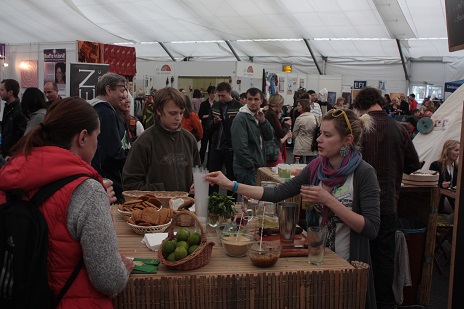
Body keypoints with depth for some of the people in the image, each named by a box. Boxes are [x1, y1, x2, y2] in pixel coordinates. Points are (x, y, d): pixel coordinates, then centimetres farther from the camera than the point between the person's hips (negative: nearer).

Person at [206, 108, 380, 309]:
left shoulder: (363, 173, -18)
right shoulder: (316, 167, -3)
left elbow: (371, 228, -22)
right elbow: (277, 194, -7)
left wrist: (329, 200, -27)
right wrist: (231, 185, -14)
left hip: (349, 263, -5)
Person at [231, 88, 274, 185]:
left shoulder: (259, 116, 12)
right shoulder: (241, 118, -14)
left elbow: (270, 136, 7)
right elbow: (240, 146, -19)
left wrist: (263, 121, -9)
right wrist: (251, 166, -16)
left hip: (259, 166, 8)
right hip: (246, 169, -8)